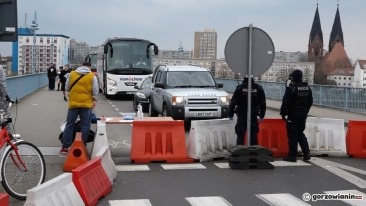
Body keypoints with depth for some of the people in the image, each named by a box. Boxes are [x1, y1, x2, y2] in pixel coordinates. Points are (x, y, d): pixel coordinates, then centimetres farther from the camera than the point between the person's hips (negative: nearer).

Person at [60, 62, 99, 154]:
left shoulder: (72, 74, 3)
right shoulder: (92, 76, -3)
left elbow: (67, 88, 9)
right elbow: (95, 92, -3)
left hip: (73, 103, 2)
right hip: (86, 104, -2)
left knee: (69, 125, 9)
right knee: (85, 126, 8)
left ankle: (65, 147, 11)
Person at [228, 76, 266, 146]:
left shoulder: (239, 88, -7)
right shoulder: (259, 88, 0)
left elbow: (233, 102, -5)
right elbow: (263, 103, 7)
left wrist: (230, 114, 3)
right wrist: (261, 115, 17)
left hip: (241, 115, -1)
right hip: (253, 116, 2)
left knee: (240, 135, 3)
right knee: (253, 135, 8)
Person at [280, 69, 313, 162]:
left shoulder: (291, 88, -15)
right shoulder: (307, 88, 9)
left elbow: (286, 102, -16)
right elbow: (310, 102, 16)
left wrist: (283, 114, -7)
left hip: (293, 115, -7)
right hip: (303, 115, 7)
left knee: (293, 135, -1)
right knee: (300, 134, 17)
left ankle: (292, 156, 4)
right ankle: (306, 153, 10)